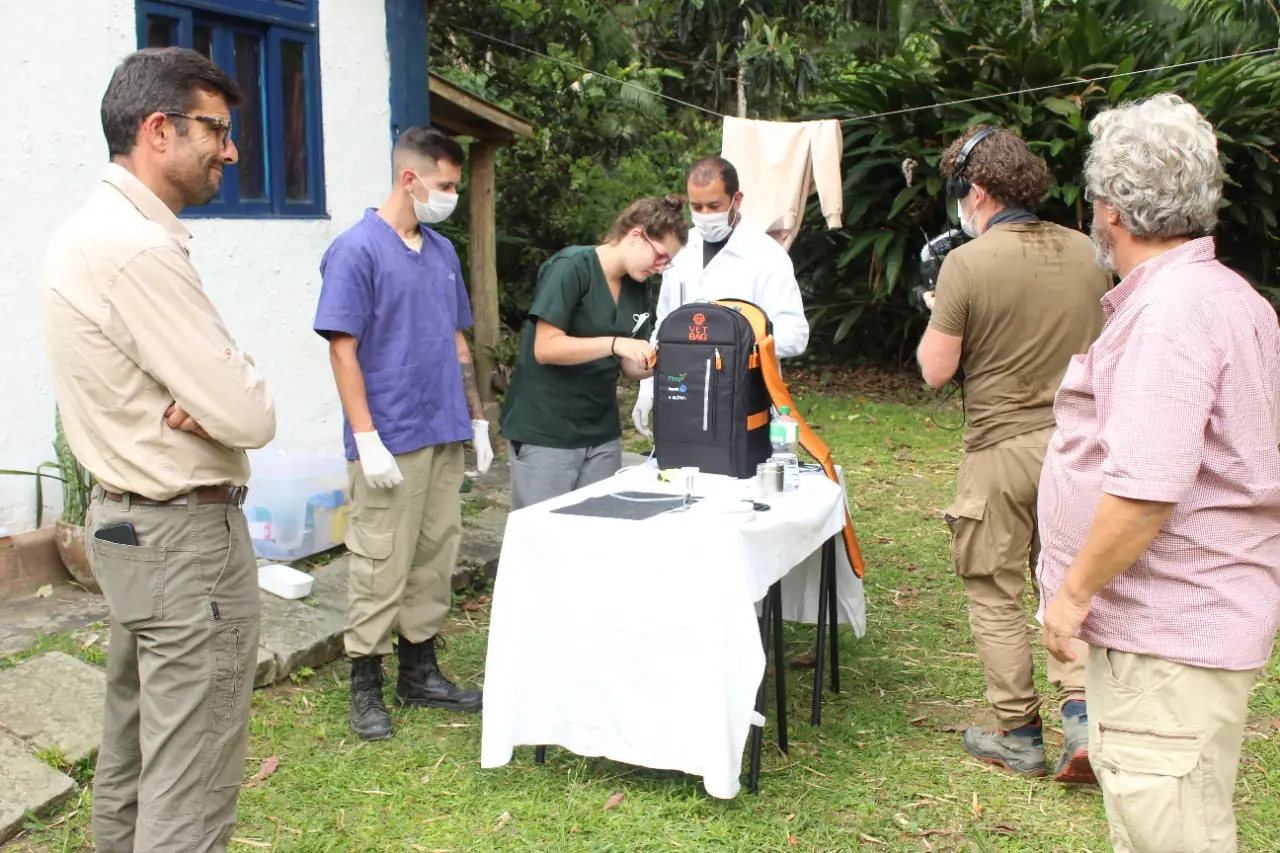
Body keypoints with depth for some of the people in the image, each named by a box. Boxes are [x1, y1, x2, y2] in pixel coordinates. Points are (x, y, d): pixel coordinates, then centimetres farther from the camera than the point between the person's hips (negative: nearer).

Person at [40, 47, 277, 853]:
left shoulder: (88, 232, 10)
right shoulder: (142, 251, -22)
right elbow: (251, 418, -22)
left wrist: (203, 398, -9)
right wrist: (233, 399, -1)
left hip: (121, 522, 10)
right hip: (188, 539, -10)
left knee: (130, 760, 20)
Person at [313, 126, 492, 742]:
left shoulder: (443, 252, 13)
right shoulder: (356, 250, -9)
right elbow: (342, 349, -13)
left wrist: (476, 418, 17)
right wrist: (367, 439, -17)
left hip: (444, 435, 7)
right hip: (390, 440, -7)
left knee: (435, 558, 13)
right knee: (381, 566, -1)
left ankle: (421, 672, 25)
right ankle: (366, 685, 12)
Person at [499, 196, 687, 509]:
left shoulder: (638, 286, 7)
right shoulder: (572, 266, -13)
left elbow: (627, 365, 11)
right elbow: (545, 348, -19)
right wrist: (615, 343, -27)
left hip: (602, 432, 7)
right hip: (545, 432, -7)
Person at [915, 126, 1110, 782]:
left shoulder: (967, 264, -14)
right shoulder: (1083, 253, 3)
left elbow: (935, 371, -12)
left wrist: (937, 309, 4)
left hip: (1003, 448, -5)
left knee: (995, 593, 9)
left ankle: (1017, 734, 17)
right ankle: (1082, 710, 6)